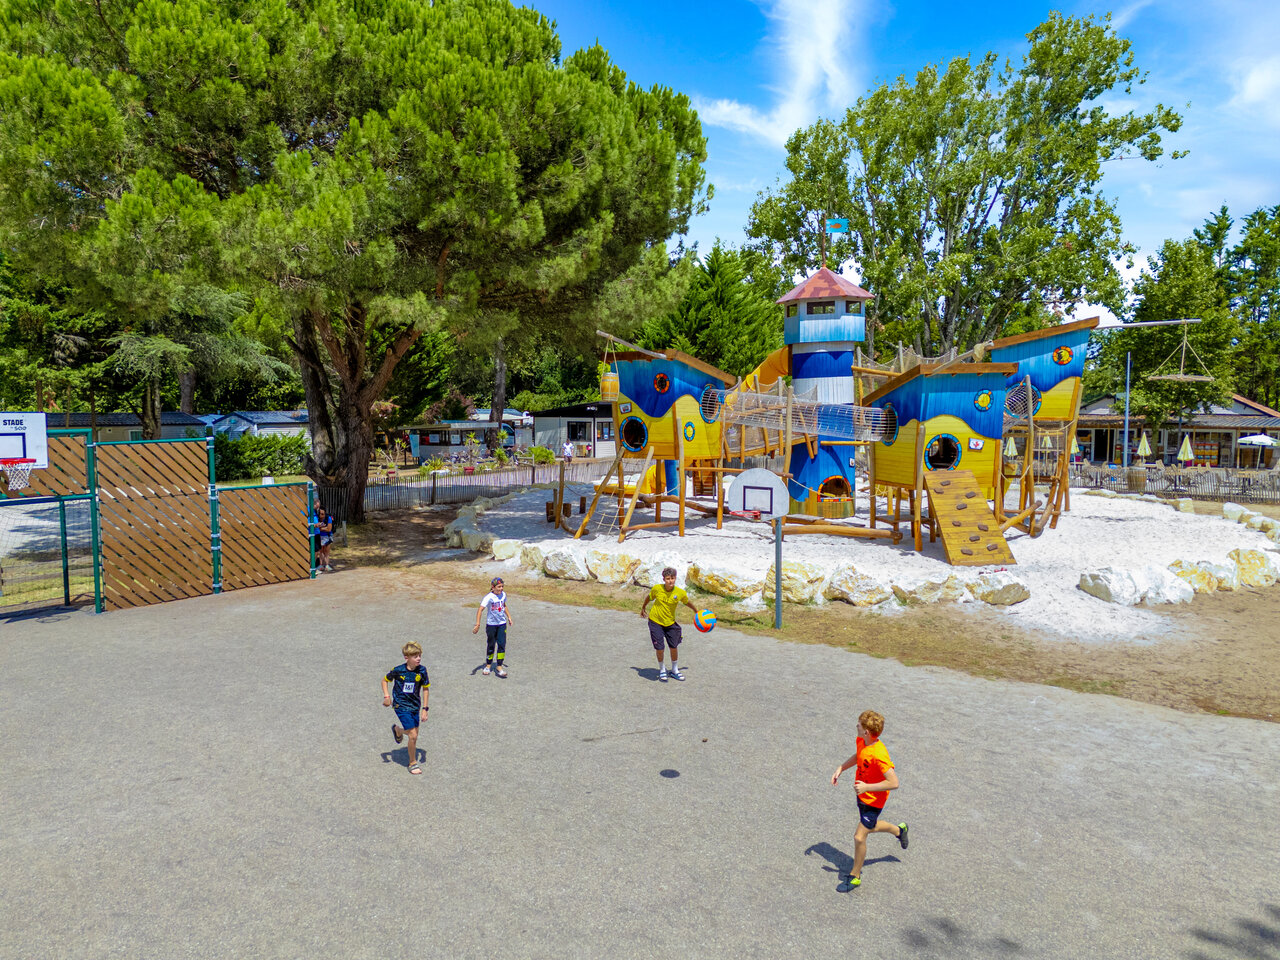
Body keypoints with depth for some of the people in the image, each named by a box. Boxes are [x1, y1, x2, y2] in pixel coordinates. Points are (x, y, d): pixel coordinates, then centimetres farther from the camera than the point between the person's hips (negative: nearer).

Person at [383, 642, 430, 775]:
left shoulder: (422, 671, -10)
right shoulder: (398, 670, -17)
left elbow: (426, 689, 1)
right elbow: (384, 680, 2)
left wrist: (424, 709, -1)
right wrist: (387, 696, -12)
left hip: (415, 706, 4)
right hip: (401, 706, -4)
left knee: (414, 733, 15)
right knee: (413, 736, -9)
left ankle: (397, 729, 48)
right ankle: (413, 763, 11)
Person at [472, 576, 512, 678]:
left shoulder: (503, 594, -2)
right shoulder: (489, 597, -20)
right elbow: (480, 609, -28)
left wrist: (509, 617, 20)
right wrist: (477, 624, -36)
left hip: (502, 623, 3)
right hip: (491, 624, -3)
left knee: (502, 645, -5)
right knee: (491, 646, 9)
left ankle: (499, 666, 3)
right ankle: (488, 665, 28)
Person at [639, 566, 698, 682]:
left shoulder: (681, 593, -16)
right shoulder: (657, 588, -18)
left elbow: (687, 602, 7)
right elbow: (649, 598, 4)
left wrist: (696, 611, 19)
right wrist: (643, 608, 19)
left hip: (670, 623, 2)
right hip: (655, 622, -2)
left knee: (674, 647, 7)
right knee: (659, 648, -4)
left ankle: (675, 670, 31)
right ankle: (662, 670, 21)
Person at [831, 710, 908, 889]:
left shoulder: (879, 755, -35)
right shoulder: (861, 741, -10)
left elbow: (893, 783, -35)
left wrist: (867, 787, -32)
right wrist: (840, 768, 2)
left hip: (874, 800, -9)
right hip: (862, 795, 9)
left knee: (859, 837, -4)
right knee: (870, 827, 28)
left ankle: (855, 876, 16)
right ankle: (899, 830, 55)